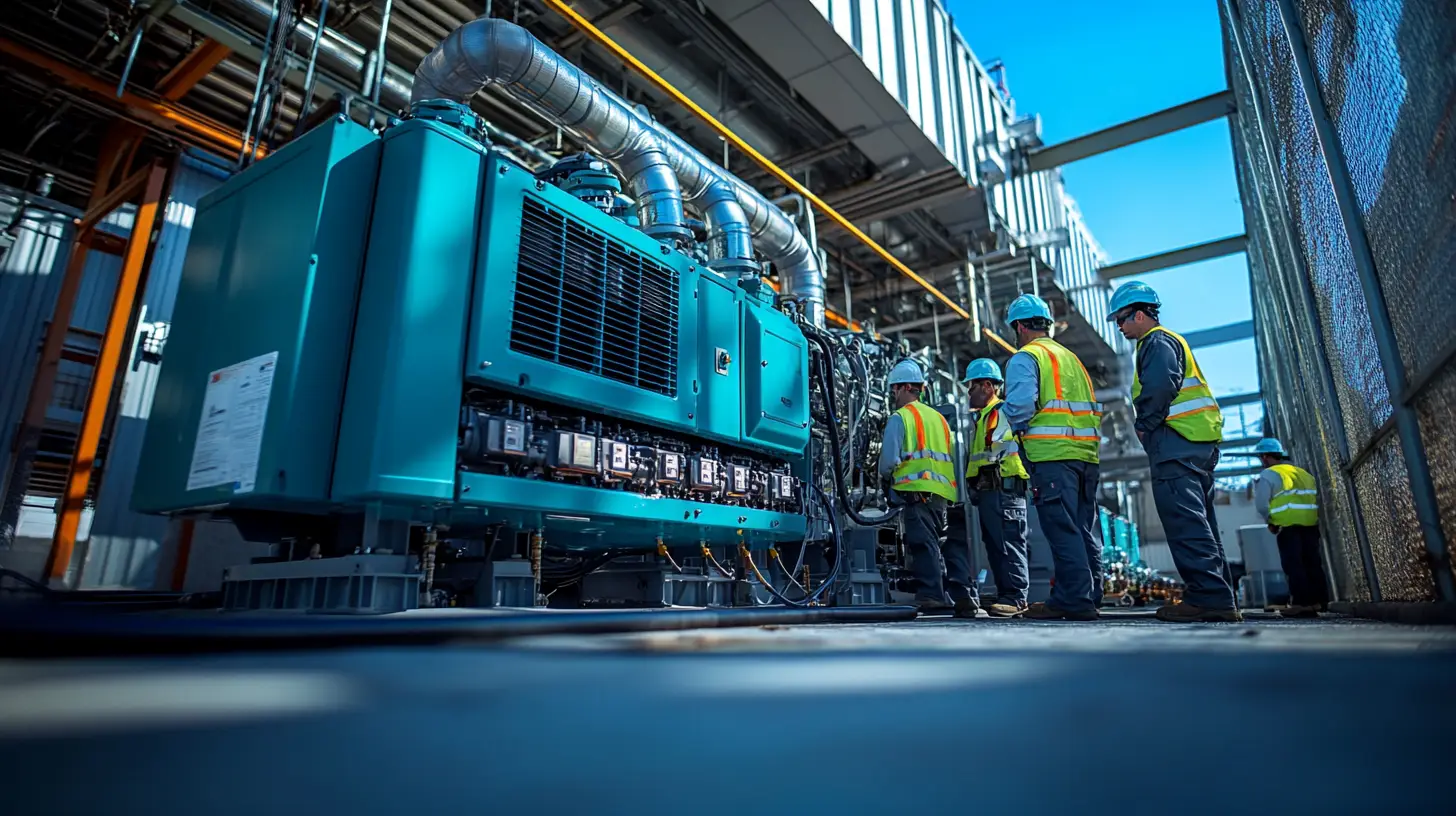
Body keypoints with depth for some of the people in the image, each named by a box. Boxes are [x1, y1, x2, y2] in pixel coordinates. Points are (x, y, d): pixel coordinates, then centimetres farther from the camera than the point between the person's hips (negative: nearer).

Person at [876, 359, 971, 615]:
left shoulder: (900, 417, -1)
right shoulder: (939, 417, 23)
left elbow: (889, 458, -8)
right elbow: (953, 457, 21)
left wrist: (886, 475, 11)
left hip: (917, 490, -7)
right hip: (944, 492, 7)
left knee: (924, 543, -8)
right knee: (946, 543, 9)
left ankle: (932, 594, -11)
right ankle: (961, 593, 8)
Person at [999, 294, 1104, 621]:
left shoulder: (1025, 357, -2)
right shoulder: (1072, 358, 23)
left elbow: (1020, 405, -15)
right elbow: (1095, 407, 21)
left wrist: (1016, 425, 4)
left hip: (1052, 453, -8)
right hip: (1086, 452, 8)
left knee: (1062, 529, -9)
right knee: (1084, 528, 10)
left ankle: (1072, 600, -9)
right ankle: (1089, 597, 14)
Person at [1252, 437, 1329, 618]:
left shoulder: (1269, 474, -4)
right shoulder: (1304, 473, 21)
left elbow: (1261, 504, -10)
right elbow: (1316, 499, 22)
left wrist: (1270, 522, 4)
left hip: (1288, 525, -7)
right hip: (1310, 523, 7)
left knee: (1294, 564, -5)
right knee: (1312, 563, 10)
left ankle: (1303, 604, -7)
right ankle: (1318, 601, 13)